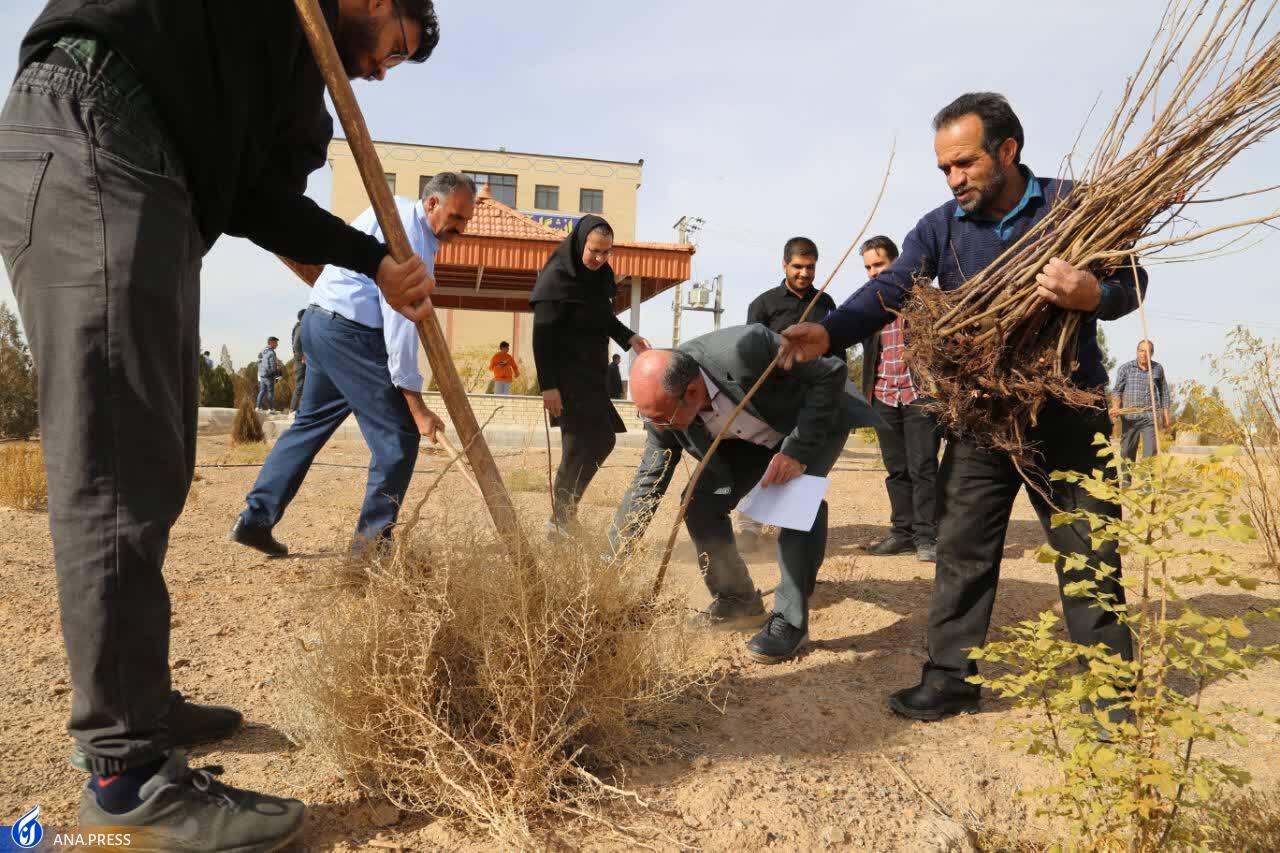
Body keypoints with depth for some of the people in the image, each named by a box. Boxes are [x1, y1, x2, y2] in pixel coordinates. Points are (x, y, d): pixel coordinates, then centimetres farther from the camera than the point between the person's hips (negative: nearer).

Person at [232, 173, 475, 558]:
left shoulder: (396, 211, 13)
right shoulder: (410, 235, -18)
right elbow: (399, 318, -24)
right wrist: (416, 405, -25)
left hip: (320, 321, 11)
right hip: (350, 332, -11)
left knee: (311, 423, 17)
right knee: (398, 433, -8)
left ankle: (255, 519, 19)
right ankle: (372, 537, 0)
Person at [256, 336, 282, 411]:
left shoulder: (262, 352, 12)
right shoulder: (271, 353, -13)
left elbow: (259, 363, 15)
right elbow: (273, 366, -17)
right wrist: (278, 375, -9)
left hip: (261, 374, 8)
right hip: (269, 375, -8)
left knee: (262, 391, 12)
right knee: (271, 392, -1)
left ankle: (258, 407, 10)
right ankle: (270, 408, -1)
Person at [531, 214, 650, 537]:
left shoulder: (600, 275, 8)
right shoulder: (556, 277, -14)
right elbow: (542, 335, -17)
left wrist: (628, 337, 2)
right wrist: (548, 384, -21)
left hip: (590, 372, 9)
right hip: (566, 374, -8)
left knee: (601, 440, 9)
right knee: (584, 445, -11)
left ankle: (565, 512, 17)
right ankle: (559, 520, -1)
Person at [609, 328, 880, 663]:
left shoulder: (744, 348, -41)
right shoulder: (664, 404, -22)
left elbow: (831, 372, -28)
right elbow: (649, 480, -9)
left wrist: (797, 450, -34)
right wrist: (613, 553, -10)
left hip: (817, 420, -5)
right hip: (753, 437, 5)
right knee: (701, 503, -11)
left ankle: (790, 620, -17)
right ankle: (737, 601, 11)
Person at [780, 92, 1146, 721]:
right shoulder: (940, 228, 1)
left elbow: (1131, 281, -5)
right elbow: (889, 290, -12)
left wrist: (1091, 294, -30)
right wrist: (828, 333, -31)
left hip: (1069, 412, -2)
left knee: (1088, 555, 7)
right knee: (961, 549, 5)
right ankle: (950, 677, 18)